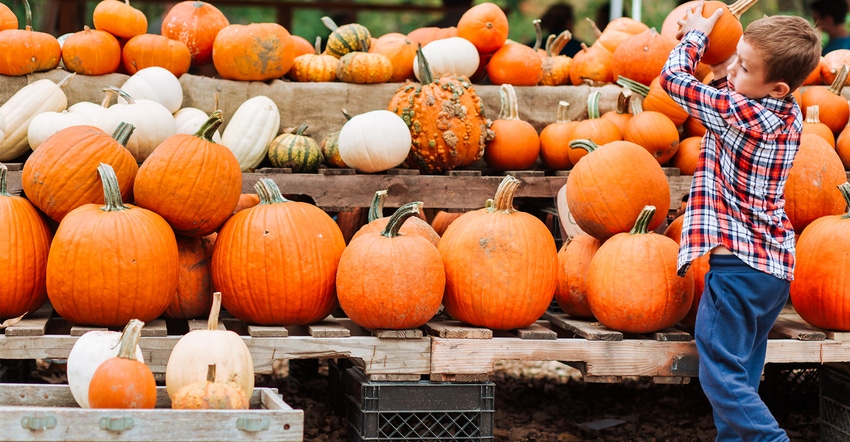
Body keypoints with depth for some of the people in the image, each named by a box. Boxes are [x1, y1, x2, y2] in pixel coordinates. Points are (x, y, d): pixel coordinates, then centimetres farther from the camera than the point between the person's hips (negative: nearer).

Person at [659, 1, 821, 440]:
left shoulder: (738, 113, -17)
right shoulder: (790, 114, 7)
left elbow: (673, 78, -7)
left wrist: (695, 36, 7)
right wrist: (723, 76, 9)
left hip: (738, 264, -9)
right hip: (776, 269, 9)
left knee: (722, 376, -7)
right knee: (742, 377, 12)